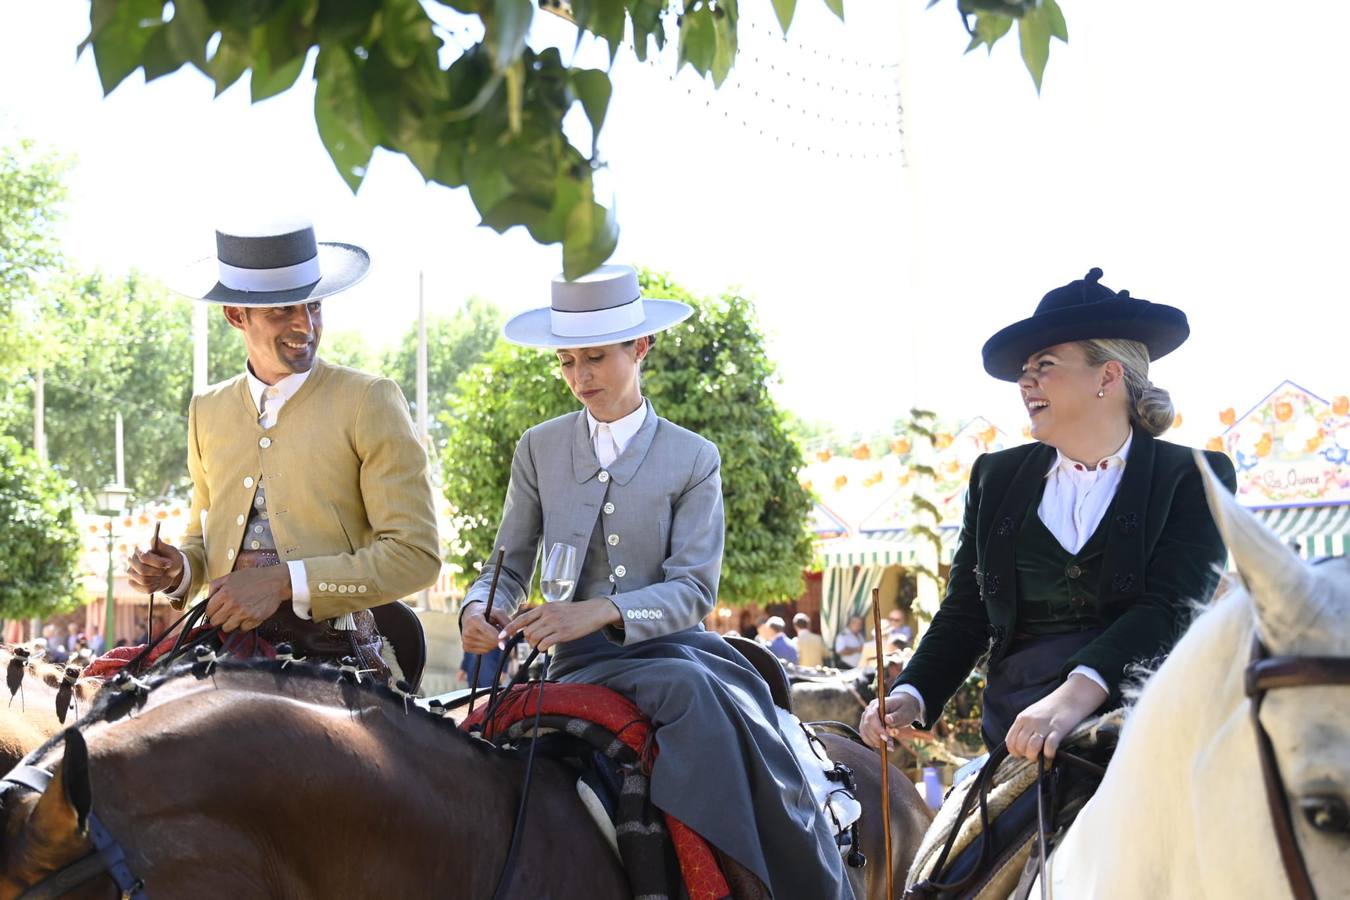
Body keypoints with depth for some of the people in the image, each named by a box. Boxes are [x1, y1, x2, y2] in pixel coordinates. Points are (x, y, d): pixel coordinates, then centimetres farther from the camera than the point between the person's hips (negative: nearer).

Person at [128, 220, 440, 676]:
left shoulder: (369, 401, 3)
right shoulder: (207, 411, 19)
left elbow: (416, 555, -4)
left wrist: (284, 582, -12)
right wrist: (180, 570, 7)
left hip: (333, 655, -4)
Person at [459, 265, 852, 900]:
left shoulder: (694, 459, 4)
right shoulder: (539, 450, 10)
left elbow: (693, 589, -6)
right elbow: (510, 565, 11)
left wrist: (601, 612, -23)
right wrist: (481, 609, -13)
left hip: (674, 646, 1)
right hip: (581, 661, -1)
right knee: (691, 692, -31)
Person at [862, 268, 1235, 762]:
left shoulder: (1194, 479, 4)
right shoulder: (996, 477, 17)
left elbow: (1171, 606, -12)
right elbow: (964, 616, 17)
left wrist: (1074, 695, -28)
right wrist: (912, 698, -3)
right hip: (1019, 739, 4)